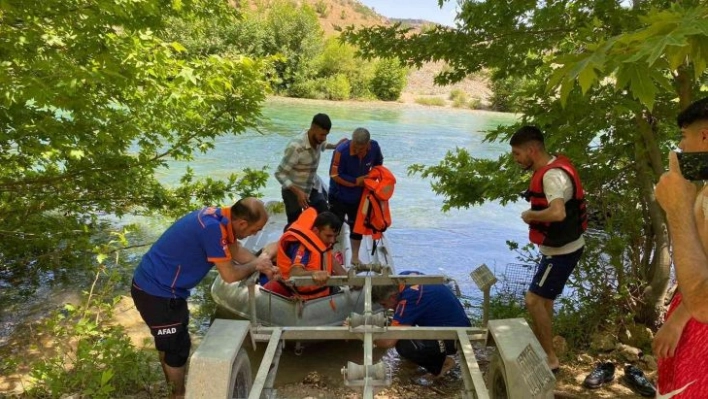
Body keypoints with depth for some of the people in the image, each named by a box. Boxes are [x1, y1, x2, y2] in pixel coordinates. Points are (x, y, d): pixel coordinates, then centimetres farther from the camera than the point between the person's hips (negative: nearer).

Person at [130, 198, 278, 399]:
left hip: (155, 284, 10)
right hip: (157, 292, -10)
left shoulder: (218, 216, -2)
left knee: (169, 342, 26)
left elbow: (236, 250, 14)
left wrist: (264, 267, 8)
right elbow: (230, 275, -21)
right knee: (178, 346, 9)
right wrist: (256, 265, -5)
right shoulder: (213, 227, -30)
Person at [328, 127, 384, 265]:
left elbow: (378, 165, 6)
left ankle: (355, 257, 31)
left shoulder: (374, 147, -15)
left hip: (359, 195, 5)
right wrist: (356, 181, -23)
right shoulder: (341, 150, -29)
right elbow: (335, 175, -23)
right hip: (339, 195, -4)